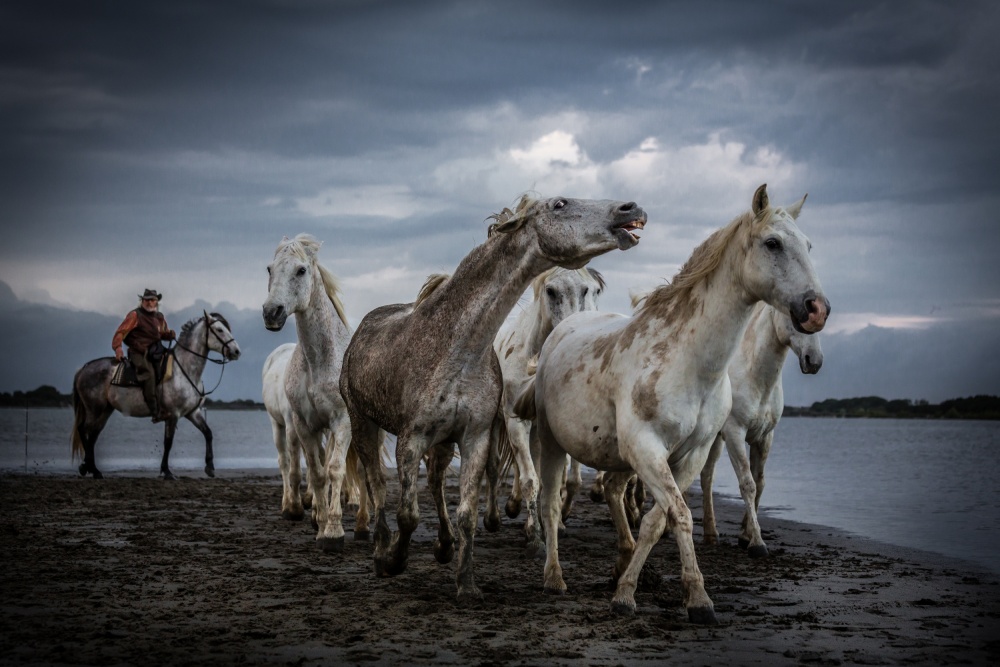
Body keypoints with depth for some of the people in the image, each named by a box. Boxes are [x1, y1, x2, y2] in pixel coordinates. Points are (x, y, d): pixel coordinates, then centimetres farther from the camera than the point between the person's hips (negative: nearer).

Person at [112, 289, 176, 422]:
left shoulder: (159, 317, 16)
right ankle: (155, 412, -35)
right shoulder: (135, 315, -3)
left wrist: (170, 334, 4)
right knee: (149, 373, -29)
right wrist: (117, 347, -23)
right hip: (139, 353, -7)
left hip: (155, 352, 7)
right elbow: (122, 331, -8)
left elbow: (163, 333, 28)